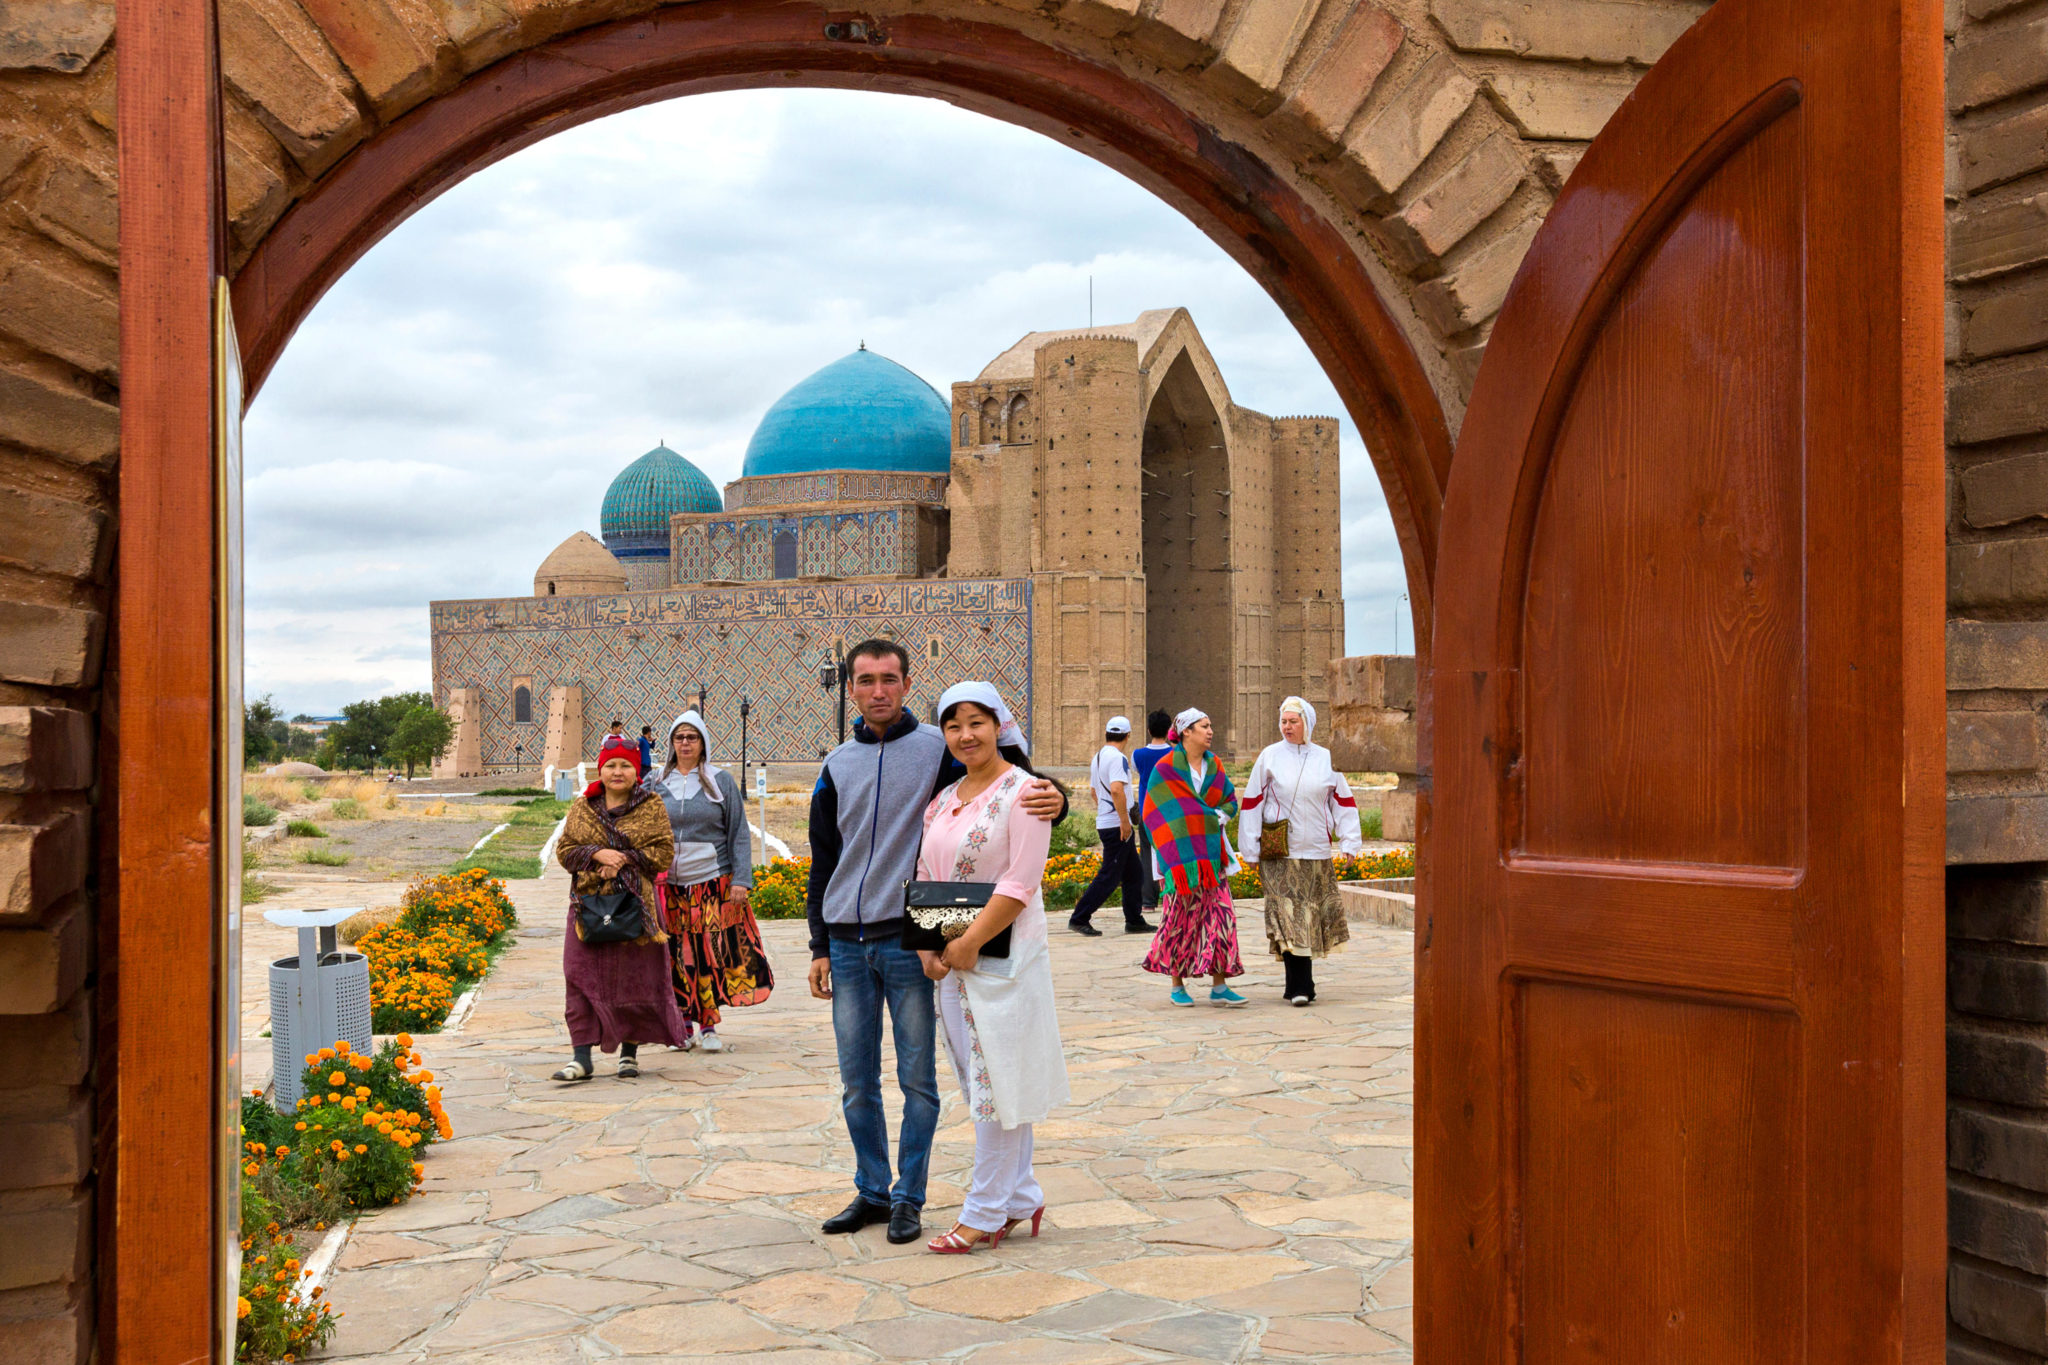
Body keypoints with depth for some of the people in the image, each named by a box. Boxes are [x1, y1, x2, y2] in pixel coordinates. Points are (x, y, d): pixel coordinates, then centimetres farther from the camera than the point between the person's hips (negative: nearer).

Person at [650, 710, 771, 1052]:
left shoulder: (721, 782, 4)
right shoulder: (655, 784, 8)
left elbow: (739, 834, 4)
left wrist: (741, 879, -5)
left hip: (713, 882, -1)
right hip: (669, 884, 1)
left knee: (713, 951, -5)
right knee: (678, 956, 2)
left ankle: (708, 1027, 3)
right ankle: (684, 1025, 13)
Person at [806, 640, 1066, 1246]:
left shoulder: (939, 749, -2)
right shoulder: (838, 765, 10)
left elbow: (1012, 787, -4)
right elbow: (823, 861, 15)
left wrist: (1052, 798, -28)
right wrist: (821, 946, 12)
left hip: (910, 943, -4)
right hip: (848, 945, 4)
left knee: (916, 1079, 4)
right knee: (857, 1083, 10)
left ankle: (908, 1198, 16)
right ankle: (872, 1191, 23)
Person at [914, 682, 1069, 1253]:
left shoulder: (1022, 791, -8)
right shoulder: (942, 800, 14)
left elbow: (1020, 883, -16)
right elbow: (924, 878, 15)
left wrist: (970, 942, -18)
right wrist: (927, 945, 0)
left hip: (1003, 957, -7)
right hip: (950, 962, 7)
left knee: (996, 1083, -2)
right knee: (981, 1085, 12)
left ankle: (985, 1214, 5)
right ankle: (1020, 1199, 23)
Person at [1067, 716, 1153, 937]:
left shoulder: (1098, 757, 14)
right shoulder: (1118, 758, -15)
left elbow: (1094, 789, 24)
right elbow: (1116, 789, -27)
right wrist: (1125, 821, -23)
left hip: (1105, 822, 10)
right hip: (1117, 826, -10)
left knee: (1134, 874, 14)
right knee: (1109, 877, -6)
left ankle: (1134, 920, 18)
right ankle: (1080, 918, -4)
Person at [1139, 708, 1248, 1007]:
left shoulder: (1214, 765, 11)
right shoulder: (1166, 767, -6)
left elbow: (1230, 799, 17)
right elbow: (1157, 813, -6)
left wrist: (1220, 816, -4)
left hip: (1211, 853, 5)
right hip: (1180, 854, -5)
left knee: (1220, 914, -1)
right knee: (1182, 916, -1)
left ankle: (1218, 987, 2)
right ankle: (1177, 985, 12)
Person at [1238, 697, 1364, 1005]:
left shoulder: (1326, 759, 8)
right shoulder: (1270, 757, 2)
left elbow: (1344, 802, 13)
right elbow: (1252, 803, 5)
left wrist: (1349, 842, 5)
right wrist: (1250, 849, 1)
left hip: (1317, 852, 3)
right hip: (1280, 852, -3)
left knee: (1312, 916, 6)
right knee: (1288, 915, -11)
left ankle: (1299, 985, 18)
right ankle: (1300, 987, -13)